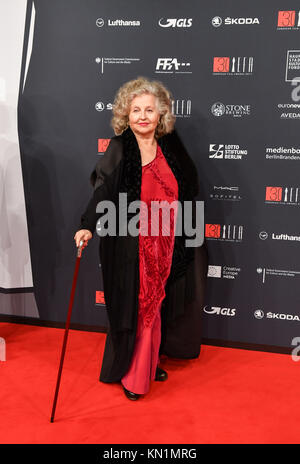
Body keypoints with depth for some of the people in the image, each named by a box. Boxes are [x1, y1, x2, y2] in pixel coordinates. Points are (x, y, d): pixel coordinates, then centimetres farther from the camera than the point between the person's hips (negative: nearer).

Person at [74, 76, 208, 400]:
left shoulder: (169, 146, 3)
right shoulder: (119, 148, -9)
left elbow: (188, 188, 14)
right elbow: (103, 191, -19)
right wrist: (88, 226, -35)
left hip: (165, 243, 4)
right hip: (130, 244, -4)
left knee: (156, 304, 15)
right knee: (133, 306, 3)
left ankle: (149, 362, 34)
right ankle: (131, 374, 19)